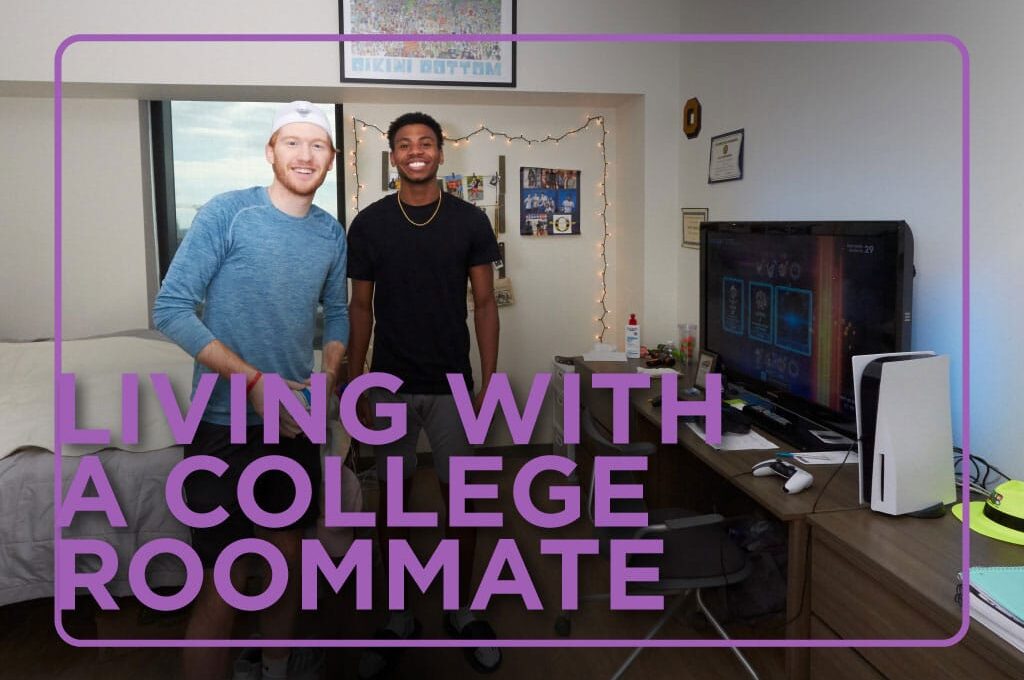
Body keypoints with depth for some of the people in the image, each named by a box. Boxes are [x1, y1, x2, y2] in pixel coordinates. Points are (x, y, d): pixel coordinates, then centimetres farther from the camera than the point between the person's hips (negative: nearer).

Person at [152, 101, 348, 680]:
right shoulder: (229, 212, -11)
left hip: (296, 420, 5)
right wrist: (253, 380, -20)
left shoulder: (332, 234, 5)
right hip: (227, 423, -5)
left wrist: (330, 376, -2)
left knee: (290, 552, 18)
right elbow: (171, 309, -14)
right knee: (224, 583, -1)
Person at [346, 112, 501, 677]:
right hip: (390, 386, 1)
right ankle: (399, 617, 25)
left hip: (452, 385, 0)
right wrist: (353, 386, 2)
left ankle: (461, 610, 26)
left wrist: (490, 382, -4)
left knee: (460, 496, 7)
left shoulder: (470, 220, -2)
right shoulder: (369, 223, -1)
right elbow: (361, 307, 5)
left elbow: (484, 303, 1)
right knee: (391, 498, 9)